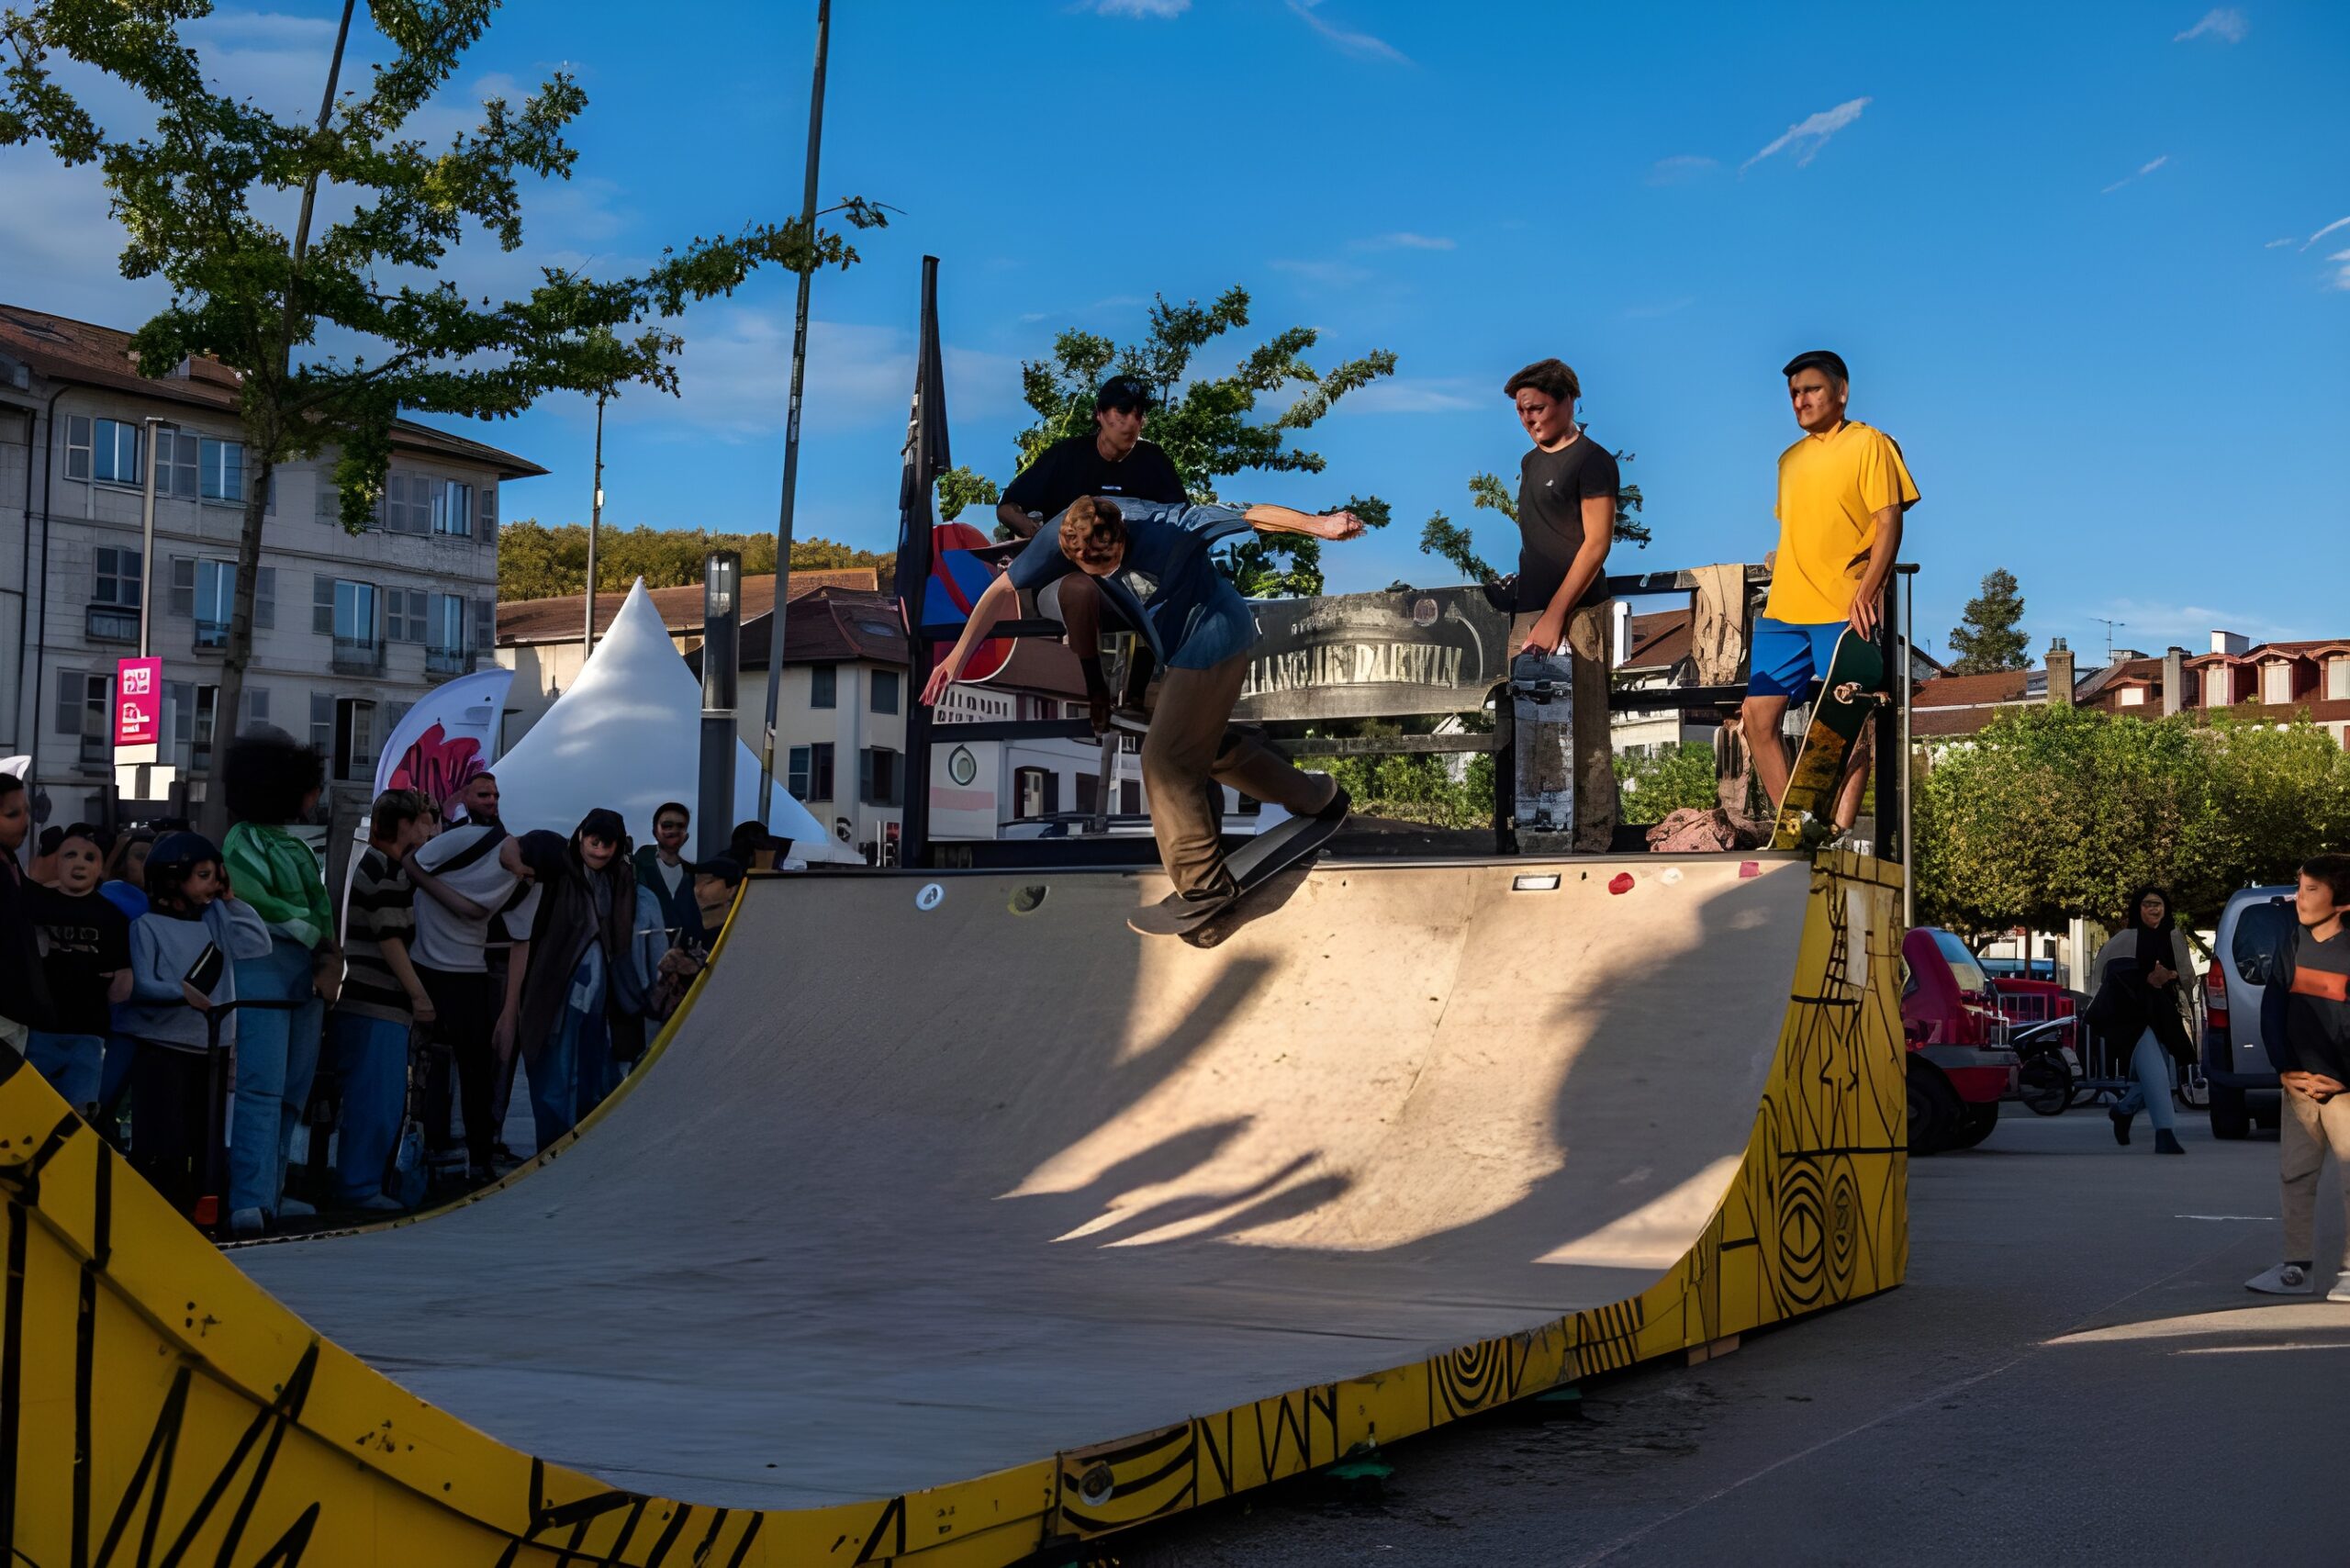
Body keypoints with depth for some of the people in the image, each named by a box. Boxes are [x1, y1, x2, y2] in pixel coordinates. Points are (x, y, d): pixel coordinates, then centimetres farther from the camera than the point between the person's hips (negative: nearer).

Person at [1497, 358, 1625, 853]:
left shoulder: (1592, 461, -6)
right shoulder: (1531, 461, 17)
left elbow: (1597, 542, -12)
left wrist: (1555, 615, -16)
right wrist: (1527, 611, 13)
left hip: (1576, 613, -8)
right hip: (1530, 609, 8)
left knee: (1585, 735, -4)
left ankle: (1592, 840, 1)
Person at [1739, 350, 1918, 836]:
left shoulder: (1869, 444, 0)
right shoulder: (1790, 459, 20)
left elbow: (1889, 523, -8)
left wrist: (1867, 590, -20)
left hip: (1843, 611, -7)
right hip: (1782, 612, 7)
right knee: (1758, 718, -1)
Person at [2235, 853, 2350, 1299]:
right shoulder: (2290, 940, 2)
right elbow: (2273, 1008, 6)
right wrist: (2285, 1070, 0)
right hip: (2300, 1082, 4)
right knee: (2294, 1176, 7)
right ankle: (2296, 1268, 15)